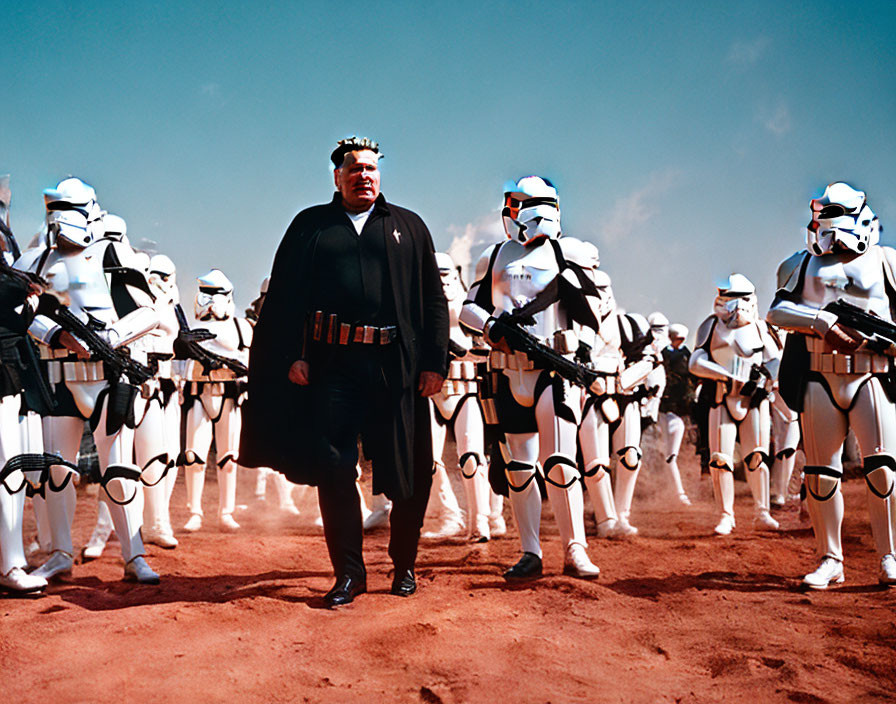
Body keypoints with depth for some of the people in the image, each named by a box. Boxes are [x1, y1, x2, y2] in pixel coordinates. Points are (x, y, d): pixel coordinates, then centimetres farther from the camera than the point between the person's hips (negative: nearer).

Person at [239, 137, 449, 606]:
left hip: (396, 368, 1)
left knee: (410, 475, 5)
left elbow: (434, 301, 10)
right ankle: (348, 572, 10)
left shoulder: (409, 228, 15)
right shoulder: (310, 226, 14)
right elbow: (285, 298, 7)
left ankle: (404, 563, 24)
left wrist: (435, 362, 0)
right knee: (334, 471, -1)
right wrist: (292, 356, -6)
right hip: (332, 367, 0)